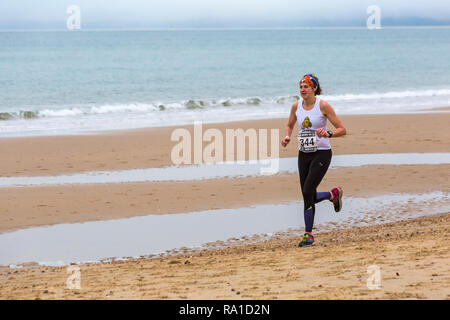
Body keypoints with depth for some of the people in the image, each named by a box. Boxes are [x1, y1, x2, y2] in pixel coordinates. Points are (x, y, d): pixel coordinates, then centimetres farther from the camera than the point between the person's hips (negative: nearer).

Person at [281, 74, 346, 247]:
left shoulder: (323, 106, -11)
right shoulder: (296, 105, 3)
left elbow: (342, 130, -8)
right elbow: (289, 125, 21)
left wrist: (328, 134, -27)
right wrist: (287, 136, -1)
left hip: (321, 153, -6)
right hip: (303, 154, 6)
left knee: (308, 193, -16)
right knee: (309, 197, 5)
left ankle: (308, 235, -6)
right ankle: (333, 194, 37)